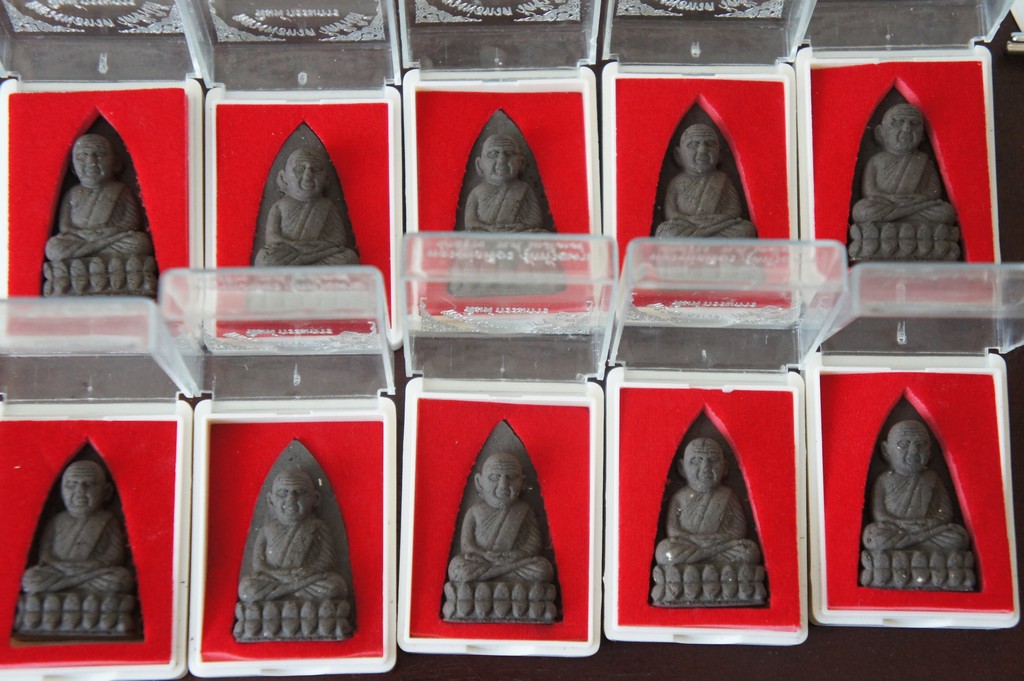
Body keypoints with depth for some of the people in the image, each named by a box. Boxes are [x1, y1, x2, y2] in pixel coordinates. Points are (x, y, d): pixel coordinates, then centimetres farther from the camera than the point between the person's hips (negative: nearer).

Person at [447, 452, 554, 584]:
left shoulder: (523, 511, 8)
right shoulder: (475, 511, 5)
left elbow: (534, 545, 1)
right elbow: (466, 544, -1)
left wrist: (513, 556, -19)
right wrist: (487, 556, -20)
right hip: (480, 561, -1)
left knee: (543, 569, -27)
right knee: (457, 567, -31)